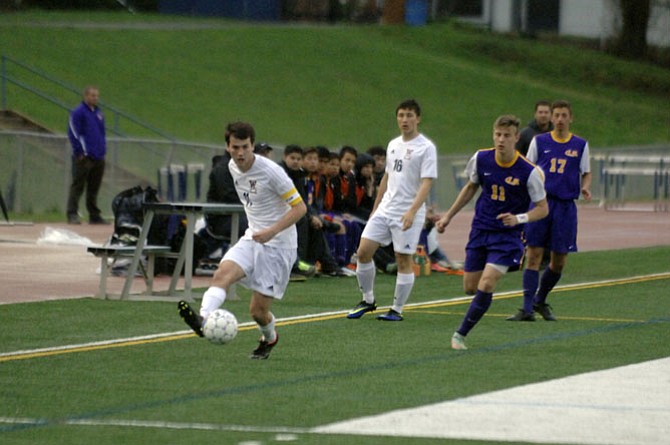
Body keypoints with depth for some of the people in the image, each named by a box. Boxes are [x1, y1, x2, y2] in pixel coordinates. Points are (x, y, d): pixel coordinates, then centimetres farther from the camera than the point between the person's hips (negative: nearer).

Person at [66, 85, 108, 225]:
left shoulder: (98, 113, 17)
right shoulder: (78, 112, -6)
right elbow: (73, 133, -10)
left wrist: (103, 150, 17)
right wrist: (80, 152, -15)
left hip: (98, 157, 7)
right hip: (84, 157, -7)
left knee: (94, 188, 11)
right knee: (77, 186, -8)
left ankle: (95, 215, 16)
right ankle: (72, 215, -9)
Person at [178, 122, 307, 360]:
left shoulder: (270, 171, -18)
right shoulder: (233, 168, 4)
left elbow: (299, 207, -15)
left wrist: (272, 230, -26)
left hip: (278, 245, -6)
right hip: (252, 239, 6)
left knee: (258, 309, -4)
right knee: (222, 273, -25)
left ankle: (269, 337, 28)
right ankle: (203, 318, -43)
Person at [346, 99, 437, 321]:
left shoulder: (426, 148, -8)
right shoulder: (393, 145, 14)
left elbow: (426, 183, -15)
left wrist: (412, 211, -26)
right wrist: (375, 208, 22)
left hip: (408, 214, -6)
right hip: (385, 209, 6)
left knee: (403, 261, -2)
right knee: (363, 252, 0)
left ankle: (397, 310, 8)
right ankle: (368, 301, 14)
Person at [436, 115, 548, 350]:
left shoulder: (528, 171, -16)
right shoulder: (481, 159, -5)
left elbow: (542, 208, -7)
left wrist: (519, 218, -25)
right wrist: (448, 216, 15)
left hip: (508, 235, -4)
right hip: (480, 231, 4)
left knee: (486, 285, -17)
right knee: (470, 287, 4)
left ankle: (461, 334, -4)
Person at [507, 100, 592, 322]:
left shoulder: (581, 145, 8)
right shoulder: (539, 141, 7)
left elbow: (586, 173, 14)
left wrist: (585, 187, -7)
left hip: (565, 206, 1)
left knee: (559, 261, 3)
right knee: (533, 255, -7)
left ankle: (540, 301, 25)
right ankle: (527, 308, -6)